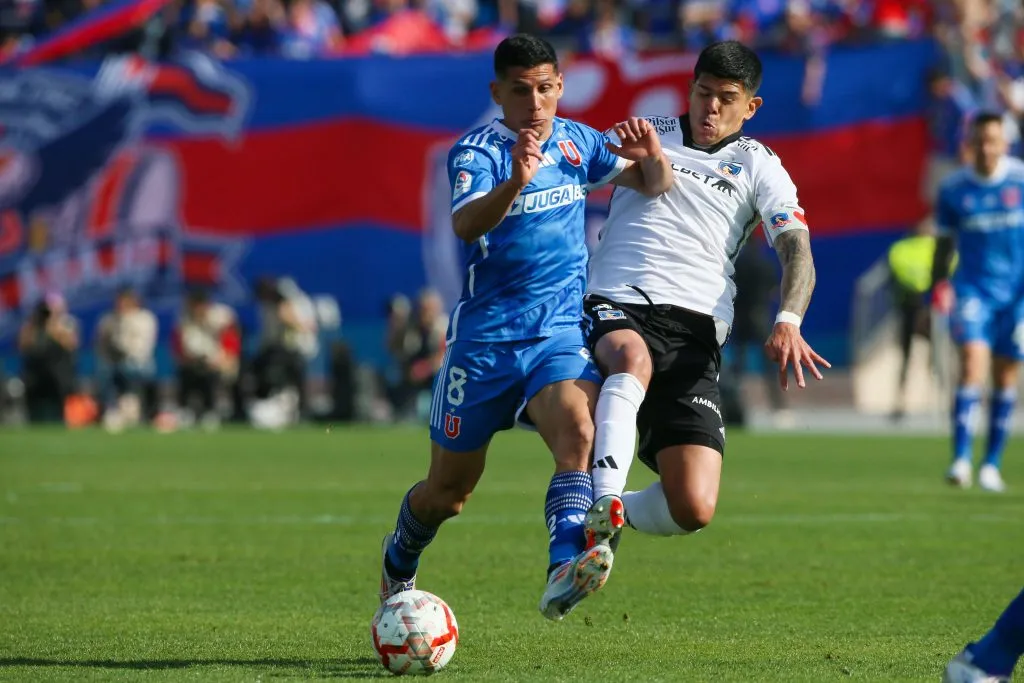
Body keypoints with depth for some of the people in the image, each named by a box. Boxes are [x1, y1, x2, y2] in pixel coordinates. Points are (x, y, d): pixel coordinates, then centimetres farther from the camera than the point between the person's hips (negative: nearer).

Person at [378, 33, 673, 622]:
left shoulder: (575, 142, 5)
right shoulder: (478, 152, -12)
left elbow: (652, 186, 12)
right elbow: (465, 223, -31)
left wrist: (652, 153, -12)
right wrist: (516, 182, -51)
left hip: (561, 334, 3)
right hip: (485, 336, -3)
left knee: (578, 431, -30)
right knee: (450, 490, 10)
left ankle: (565, 572, -42)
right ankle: (398, 565, 41)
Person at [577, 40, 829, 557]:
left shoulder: (759, 167, 15)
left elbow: (797, 251, 2)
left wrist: (788, 321, -19)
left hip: (695, 330, 1)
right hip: (616, 307, -1)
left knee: (694, 510, -15)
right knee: (634, 358, -42)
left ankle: (615, 516, 16)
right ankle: (603, 504, -47)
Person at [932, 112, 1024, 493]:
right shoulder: (953, 189, 0)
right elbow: (944, 243, 10)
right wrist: (938, 287, 2)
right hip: (973, 288, -1)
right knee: (972, 362, -18)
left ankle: (992, 465, 15)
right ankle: (961, 459, -23)